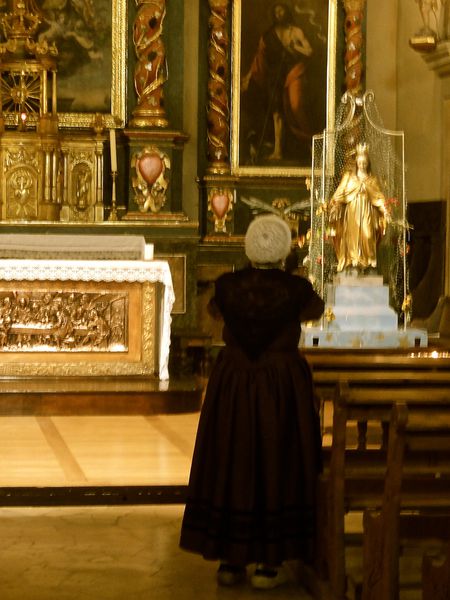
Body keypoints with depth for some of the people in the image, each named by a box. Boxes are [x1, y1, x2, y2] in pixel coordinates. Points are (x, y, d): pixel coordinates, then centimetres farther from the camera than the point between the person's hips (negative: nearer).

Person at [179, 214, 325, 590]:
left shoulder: (229, 285, -5)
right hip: (283, 389, -2)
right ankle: (269, 564, 9)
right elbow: (315, 310, 13)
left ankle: (230, 561, 16)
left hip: (232, 387, 2)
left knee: (230, 467, 11)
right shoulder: (296, 288, -11)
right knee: (277, 468, 7)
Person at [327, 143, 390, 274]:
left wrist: (385, 211, -8)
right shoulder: (348, 176, 10)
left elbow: (378, 197, 6)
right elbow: (340, 193, 3)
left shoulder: (372, 179, 12)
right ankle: (354, 265, -9)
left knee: (367, 236, -7)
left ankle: (366, 265, -6)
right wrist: (334, 207, -11)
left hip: (367, 213, 1)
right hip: (352, 211, -1)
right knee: (353, 235, -7)